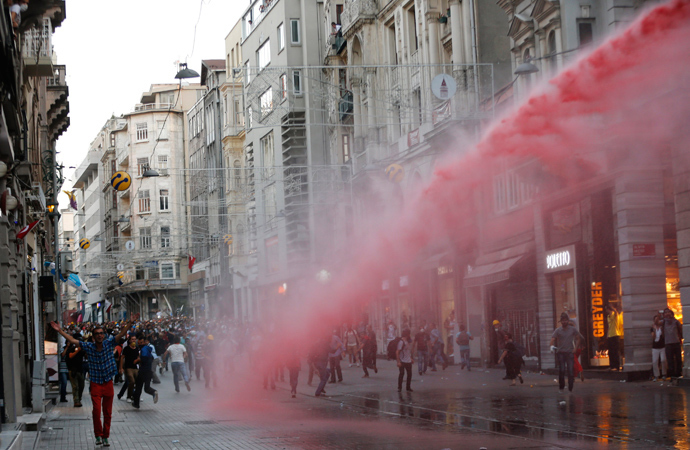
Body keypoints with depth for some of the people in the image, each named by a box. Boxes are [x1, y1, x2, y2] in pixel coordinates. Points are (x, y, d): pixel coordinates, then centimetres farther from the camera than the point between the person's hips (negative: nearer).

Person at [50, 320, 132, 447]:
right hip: (96, 384, -1)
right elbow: (72, 340, 0)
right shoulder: (88, 346, -2)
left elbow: (121, 334, -7)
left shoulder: (109, 343, -2)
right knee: (96, 411, -13)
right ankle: (98, 435, 4)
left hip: (108, 383, 1)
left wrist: (130, 323, -20)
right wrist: (60, 331, -5)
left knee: (108, 413, 8)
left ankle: (105, 437, 20)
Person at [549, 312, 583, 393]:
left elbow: (579, 338, 17)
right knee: (561, 370, -7)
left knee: (570, 371, -6)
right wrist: (552, 346, -32)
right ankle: (561, 387, 9)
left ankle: (570, 389, -1)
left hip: (570, 352, 1)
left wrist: (575, 348, 6)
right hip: (560, 353, -1)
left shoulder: (572, 329, 6)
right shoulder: (557, 330, 1)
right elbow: (552, 339, -10)